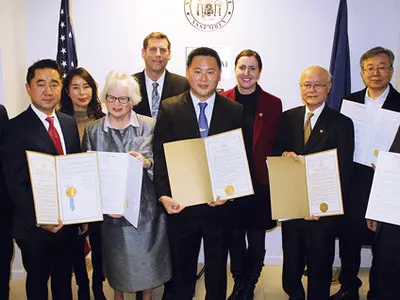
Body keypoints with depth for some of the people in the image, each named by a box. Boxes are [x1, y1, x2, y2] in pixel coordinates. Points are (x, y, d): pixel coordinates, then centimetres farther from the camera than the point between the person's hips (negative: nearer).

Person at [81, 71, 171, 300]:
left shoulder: (150, 126, -3)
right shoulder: (93, 131, 1)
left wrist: (147, 162, -25)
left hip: (146, 208, 0)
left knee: (148, 261, 13)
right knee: (118, 264, 17)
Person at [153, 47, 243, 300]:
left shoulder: (235, 111, -1)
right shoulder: (169, 109, -3)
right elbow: (161, 156, -7)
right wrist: (164, 195, -20)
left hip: (219, 206, 1)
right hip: (181, 206, 0)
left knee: (217, 272, 20)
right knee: (182, 272, 20)